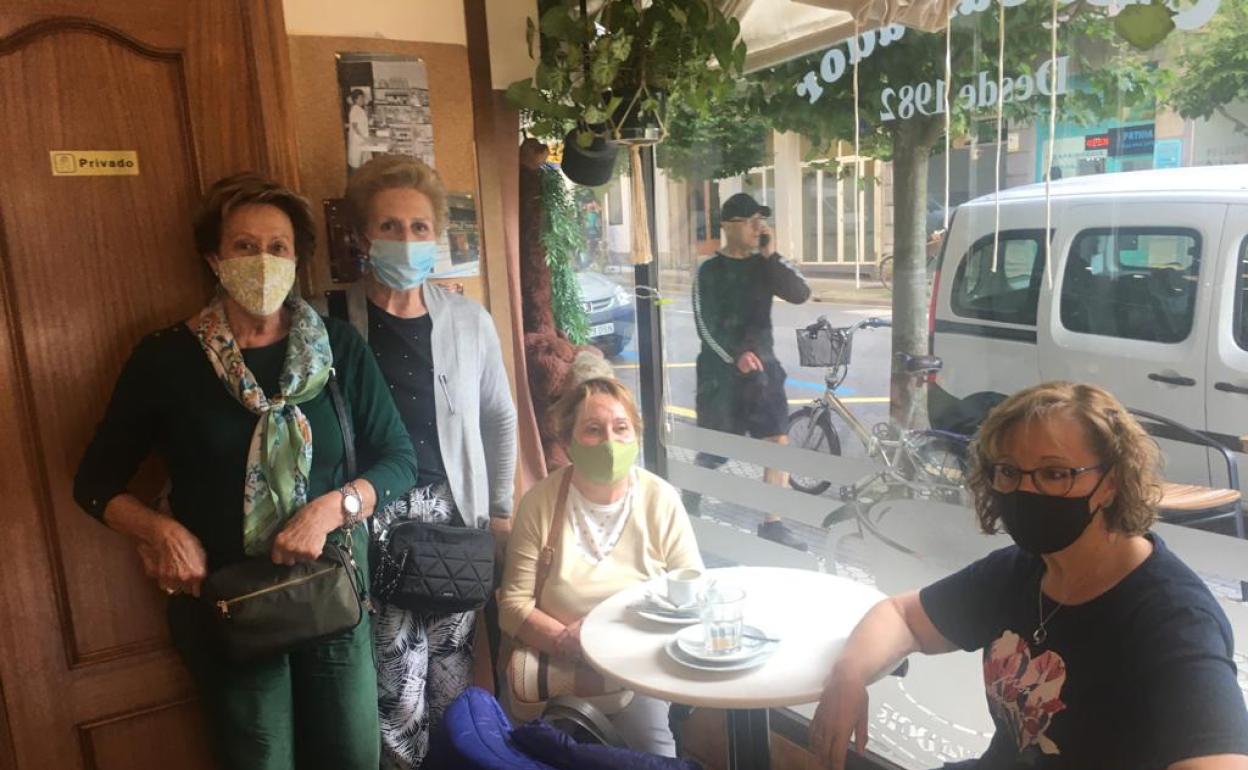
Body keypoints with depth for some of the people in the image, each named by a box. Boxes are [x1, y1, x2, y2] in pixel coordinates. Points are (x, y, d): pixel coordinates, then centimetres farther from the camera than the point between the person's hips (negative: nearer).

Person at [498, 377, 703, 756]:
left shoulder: (662, 499, -2)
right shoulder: (540, 502, -4)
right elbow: (513, 603, -2)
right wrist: (563, 638, -18)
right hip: (561, 668, 0)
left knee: (648, 734, -25)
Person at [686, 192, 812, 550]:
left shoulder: (763, 265, 9)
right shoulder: (710, 271, -3)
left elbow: (800, 294, -6)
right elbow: (705, 325, -11)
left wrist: (770, 254, -12)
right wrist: (735, 357, -23)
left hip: (762, 366, 4)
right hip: (721, 371, -4)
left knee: (779, 443, -4)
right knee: (713, 451, 3)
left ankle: (772, 523, 7)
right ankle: (687, 511, 29)